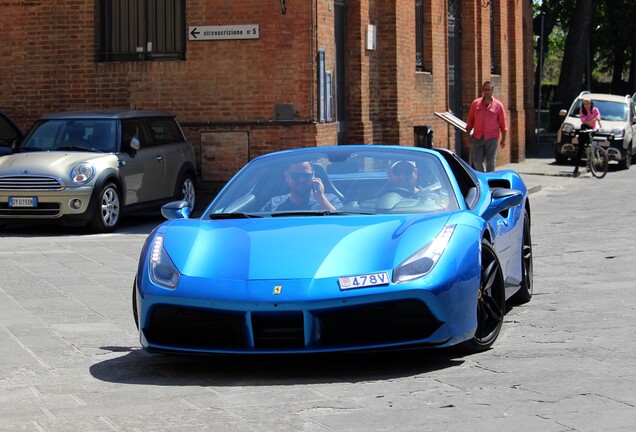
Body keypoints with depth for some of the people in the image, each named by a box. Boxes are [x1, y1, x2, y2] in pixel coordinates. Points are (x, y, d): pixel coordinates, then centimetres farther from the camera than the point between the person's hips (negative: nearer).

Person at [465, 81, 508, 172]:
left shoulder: (498, 105, 2)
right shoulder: (475, 103, 6)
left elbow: (502, 124, 4)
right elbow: (470, 121, 10)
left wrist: (503, 139, 1)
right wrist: (468, 136, 7)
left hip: (492, 138, -2)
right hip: (477, 137, 2)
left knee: (490, 162, -1)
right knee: (477, 161, 0)